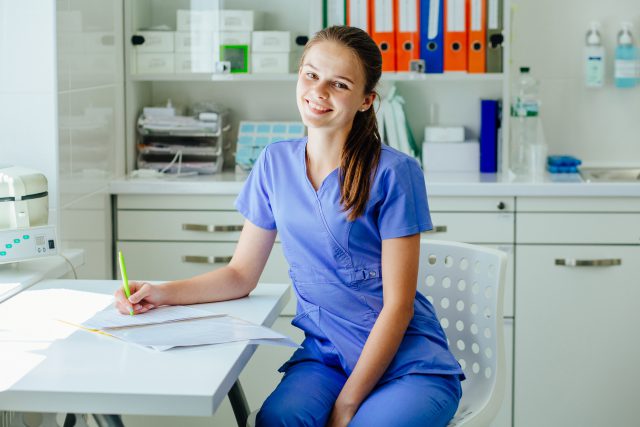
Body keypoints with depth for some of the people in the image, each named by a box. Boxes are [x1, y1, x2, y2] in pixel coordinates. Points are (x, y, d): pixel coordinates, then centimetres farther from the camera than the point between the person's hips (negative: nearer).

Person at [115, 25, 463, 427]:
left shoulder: (394, 173, -10)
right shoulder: (276, 163, 6)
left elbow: (398, 304, -10)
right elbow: (241, 274, 11)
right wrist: (164, 293, -5)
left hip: (408, 361, -3)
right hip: (324, 355, 3)